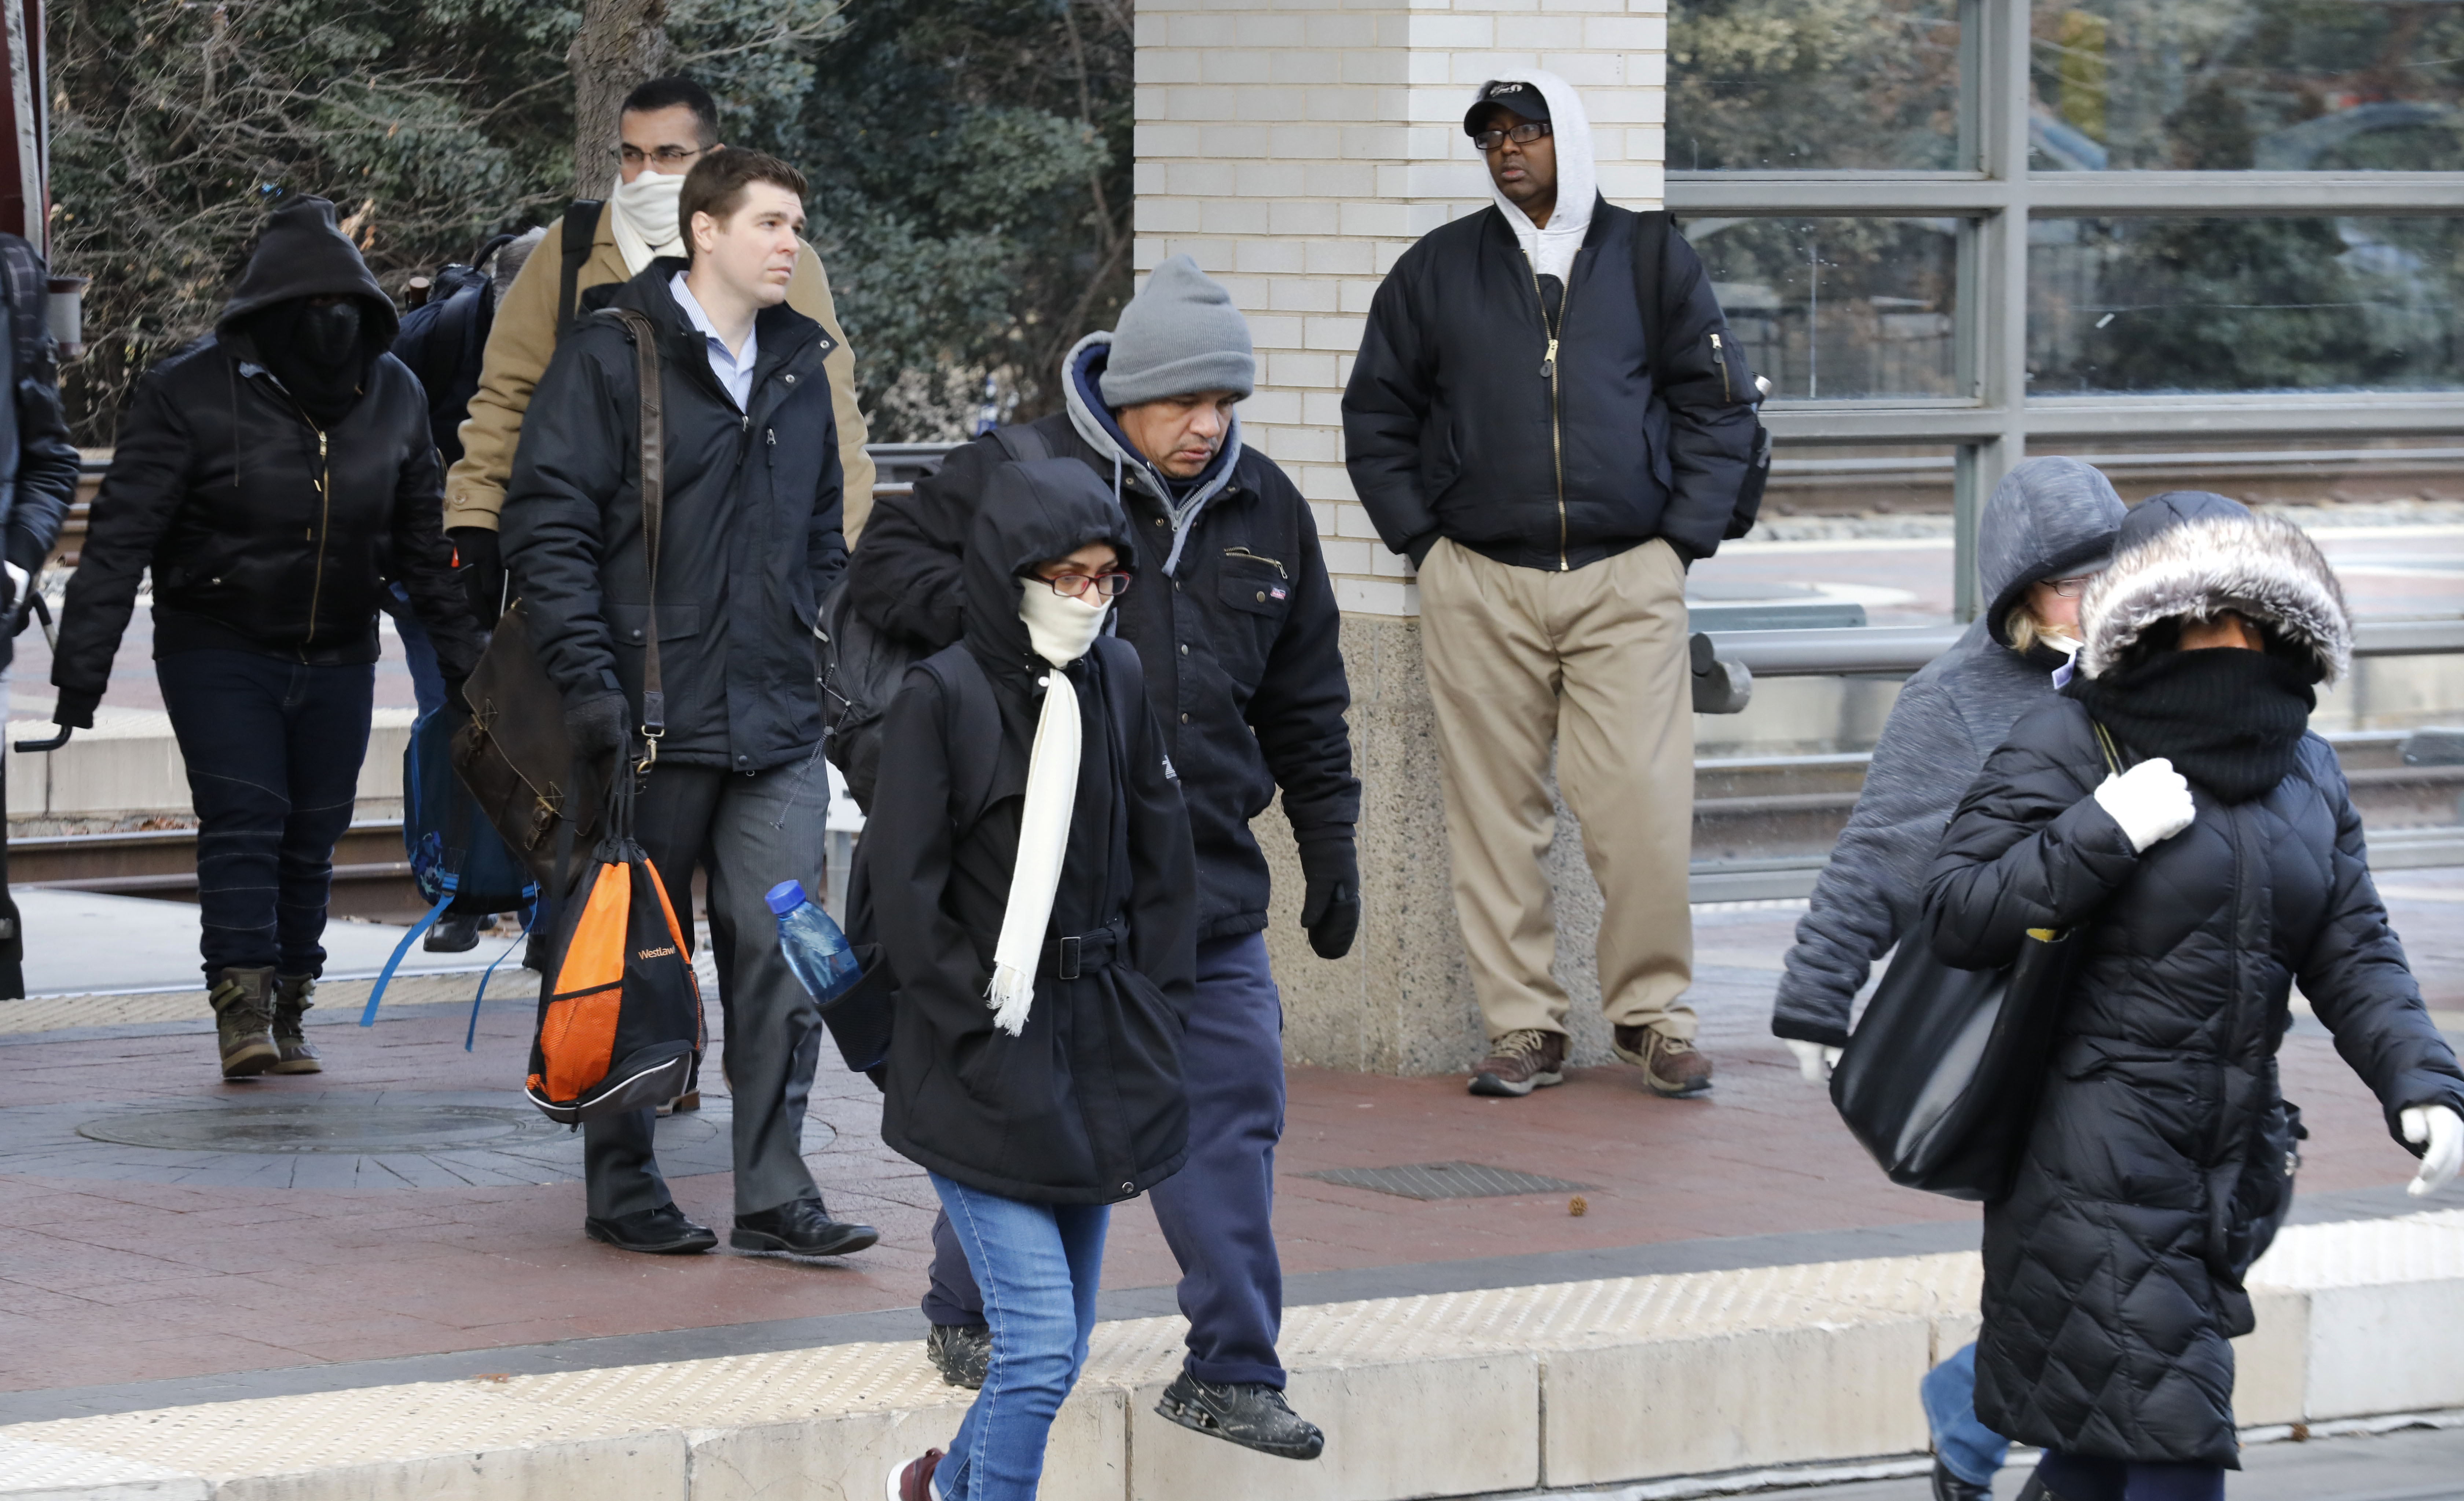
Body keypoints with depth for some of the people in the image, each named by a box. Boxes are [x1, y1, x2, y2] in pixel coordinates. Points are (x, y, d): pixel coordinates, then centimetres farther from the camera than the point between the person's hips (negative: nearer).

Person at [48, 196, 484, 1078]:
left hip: (338, 663, 4)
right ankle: (241, 1012, -17)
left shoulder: (393, 395, 3)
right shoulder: (191, 393, -11)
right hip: (219, 653, -4)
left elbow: (424, 541, 15)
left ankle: (287, 1016, 15)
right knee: (243, 823, -14)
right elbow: (123, 534, -12)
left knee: (311, 838, 6)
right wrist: (82, 665, -17)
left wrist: (465, 658, 14)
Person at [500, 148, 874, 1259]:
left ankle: (774, 1195, 2)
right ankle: (623, 1189, 15)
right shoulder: (611, 357, -5)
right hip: (651, 721, -5)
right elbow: (547, 528, -9)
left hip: (778, 728, 5)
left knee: (782, 957, -2)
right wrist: (588, 677, -17)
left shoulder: (800, 367, 15)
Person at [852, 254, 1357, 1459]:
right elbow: (886, 567, -3)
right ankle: (968, 1313, 27)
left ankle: (1232, 1369, 6)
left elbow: (1304, 703, 19)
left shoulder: (1265, 510, 12)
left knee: (1230, 1106, 0)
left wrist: (1330, 848, 17)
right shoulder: (1014, 476, -4)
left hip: (1206, 882, 4)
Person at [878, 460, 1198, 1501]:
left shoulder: (1119, 683, 6)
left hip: (1098, 1054, 6)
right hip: (983, 1068, -6)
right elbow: (905, 894, -11)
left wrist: (1151, 1033, 5)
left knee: (1060, 1348, 12)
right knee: (1041, 1348, -14)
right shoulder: (944, 696, -10)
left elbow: (1163, 867, 12)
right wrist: (988, 1041, -12)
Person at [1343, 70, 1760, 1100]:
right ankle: (1523, 1025, 7)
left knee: (1645, 811, -7)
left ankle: (1652, 1013, 6)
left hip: (1628, 585, -1)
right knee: (1494, 815, 0)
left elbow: (1719, 410, 11)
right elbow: (1376, 417, 15)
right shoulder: (1435, 271, 10)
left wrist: (1682, 540, 2)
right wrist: (1423, 540, 5)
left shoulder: (1653, 262, 9)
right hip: (1479, 586, 1)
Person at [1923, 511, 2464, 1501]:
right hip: (2095, 1156, -6)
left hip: (2228, 1164, 6)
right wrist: (2099, 834, -22)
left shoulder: (2307, 777, 11)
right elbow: (1953, 917, -12)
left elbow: (2354, 960, 8)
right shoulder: (2068, 745, -7)